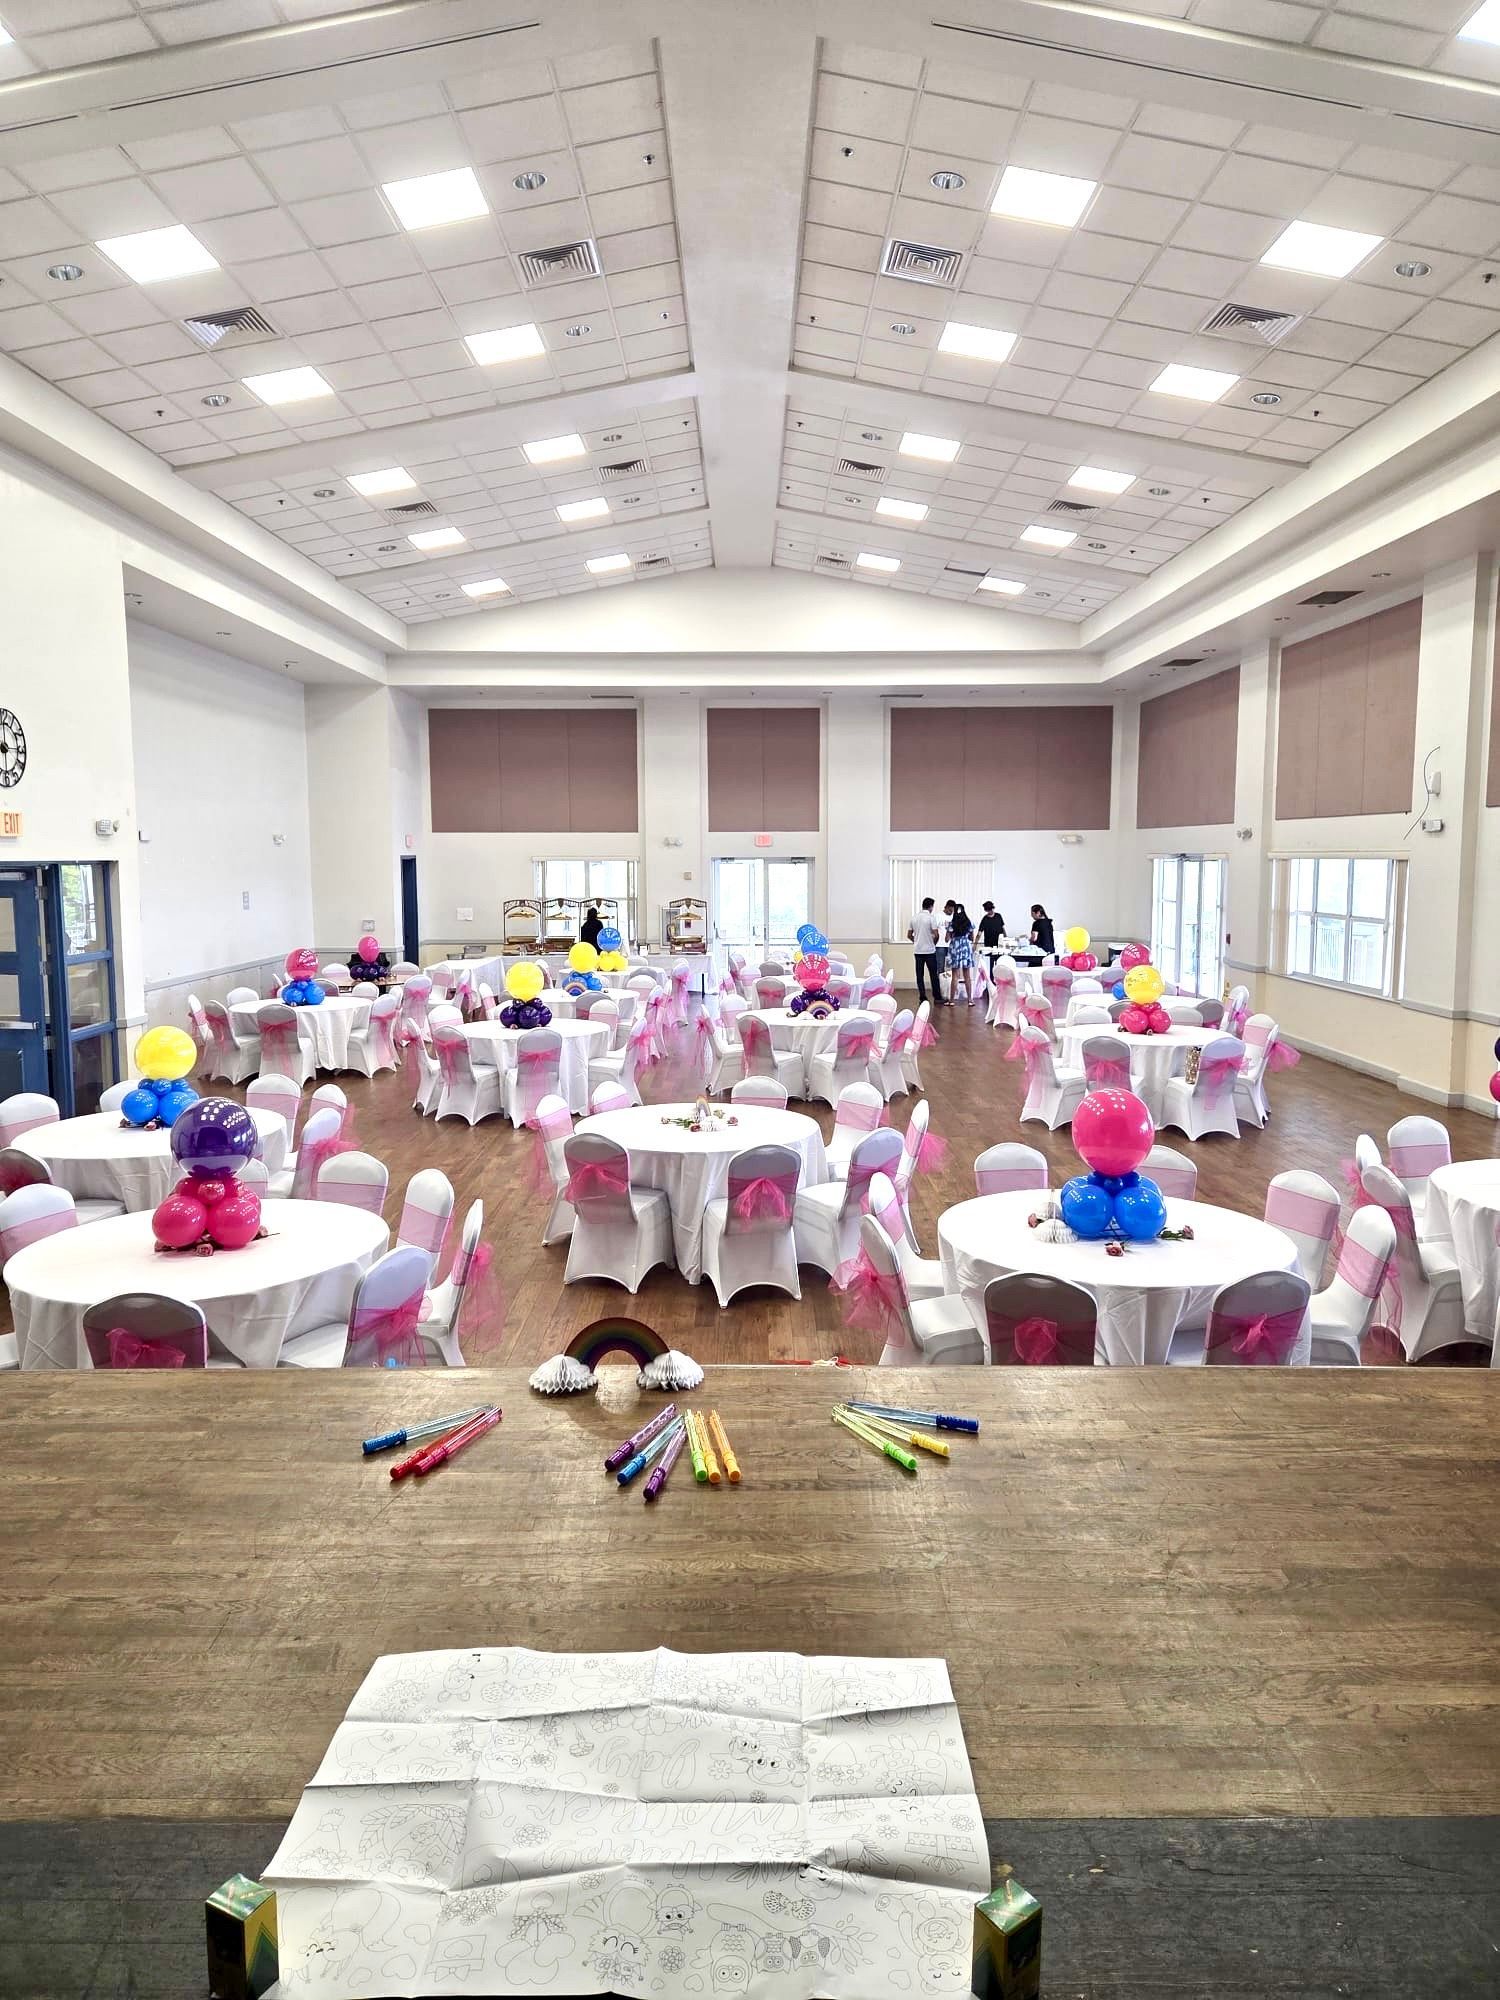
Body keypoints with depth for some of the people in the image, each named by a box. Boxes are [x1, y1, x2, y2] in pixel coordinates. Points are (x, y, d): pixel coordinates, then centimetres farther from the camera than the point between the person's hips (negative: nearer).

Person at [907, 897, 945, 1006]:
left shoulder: (914, 918, 5)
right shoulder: (931, 918, -10)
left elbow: (909, 935, 9)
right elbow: (936, 935, -15)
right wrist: (934, 943, 3)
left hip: (918, 950, 4)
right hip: (930, 950, -4)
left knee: (920, 975, 6)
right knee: (933, 975, 4)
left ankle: (922, 998, 6)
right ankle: (937, 998, 8)